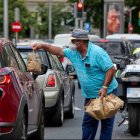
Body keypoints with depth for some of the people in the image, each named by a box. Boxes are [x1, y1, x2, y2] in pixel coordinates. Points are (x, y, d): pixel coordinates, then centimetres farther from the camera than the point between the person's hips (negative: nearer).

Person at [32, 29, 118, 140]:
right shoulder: (74, 53, 3)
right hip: (90, 95, 8)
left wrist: (105, 87, -26)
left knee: (106, 122, -1)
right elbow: (59, 51, 14)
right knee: (88, 123, 9)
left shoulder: (97, 52, -20)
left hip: (107, 93, -8)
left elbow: (111, 69, -21)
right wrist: (42, 46, 5)